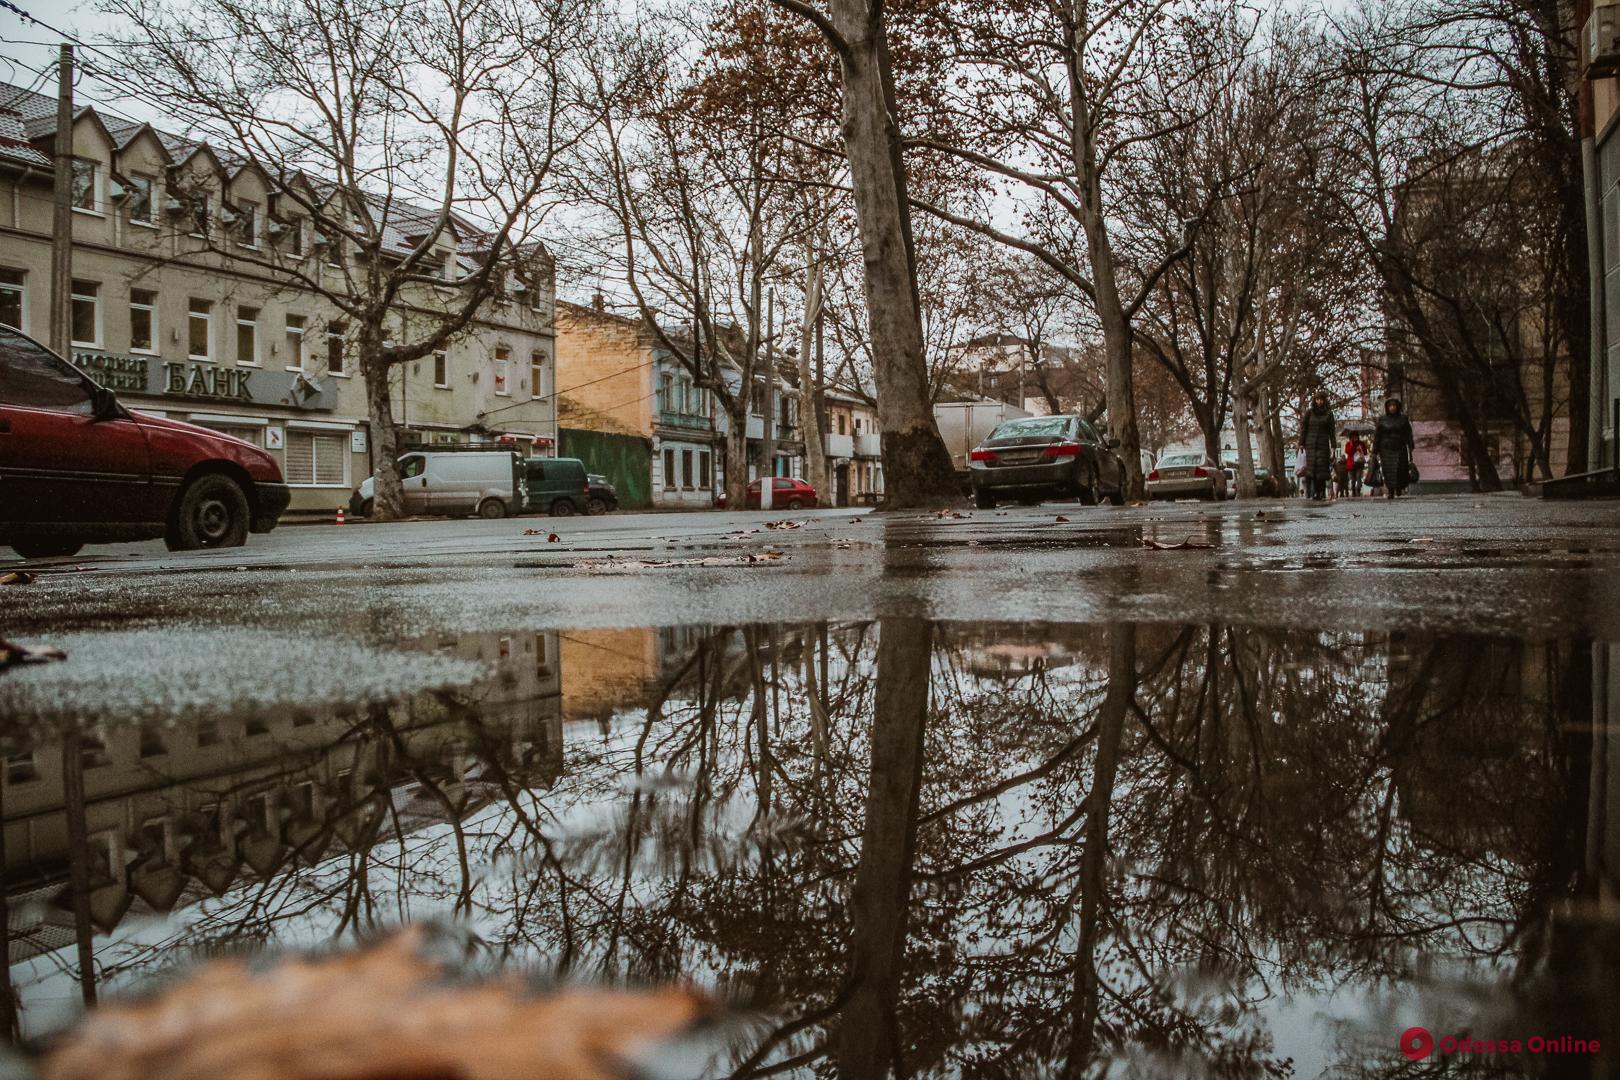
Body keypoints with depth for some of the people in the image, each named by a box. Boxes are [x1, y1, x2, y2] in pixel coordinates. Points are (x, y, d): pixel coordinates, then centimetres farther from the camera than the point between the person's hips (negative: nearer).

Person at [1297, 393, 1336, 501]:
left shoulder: (1328, 413, 5)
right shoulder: (1309, 412, 6)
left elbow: (1332, 431, 4)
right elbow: (1303, 428, 6)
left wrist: (1333, 446, -1)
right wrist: (1301, 443, 0)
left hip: (1323, 444, 0)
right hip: (1310, 443, 1)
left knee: (1322, 467, -6)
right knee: (1312, 467, -6)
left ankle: (1322, 493, -4)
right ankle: (1315, 492, -4)